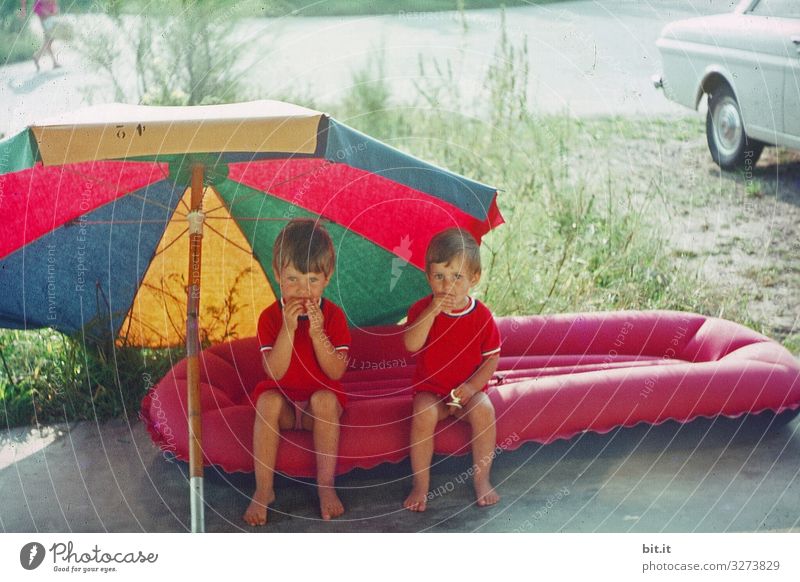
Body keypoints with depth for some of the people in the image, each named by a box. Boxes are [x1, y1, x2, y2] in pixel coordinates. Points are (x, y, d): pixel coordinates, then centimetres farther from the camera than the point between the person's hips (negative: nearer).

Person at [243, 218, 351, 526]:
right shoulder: (270, 317, -5)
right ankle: (264, 490, -26)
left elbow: (336, 372, -14)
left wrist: (317, 332, -25)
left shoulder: (333, 316, -4)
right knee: (267, 400, -32)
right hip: (284, 400, 1)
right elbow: (275, 372, -16)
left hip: (321, 400, 0)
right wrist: (288, 328, -25)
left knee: (325, 398, -33)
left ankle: (325, 486, -26)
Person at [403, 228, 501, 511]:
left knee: (484, 409, -29)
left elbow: (492, 358, -1)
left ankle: (482, 480, -12)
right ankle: (420, 485, -16)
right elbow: (411, 344, -22)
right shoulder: (422, 309, -5)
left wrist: (472, 386, -16)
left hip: (468, 389, 0)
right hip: (430, 389, 0)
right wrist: (432, 311, -30)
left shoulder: (481, 315, -4)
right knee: (424, 413, -31)